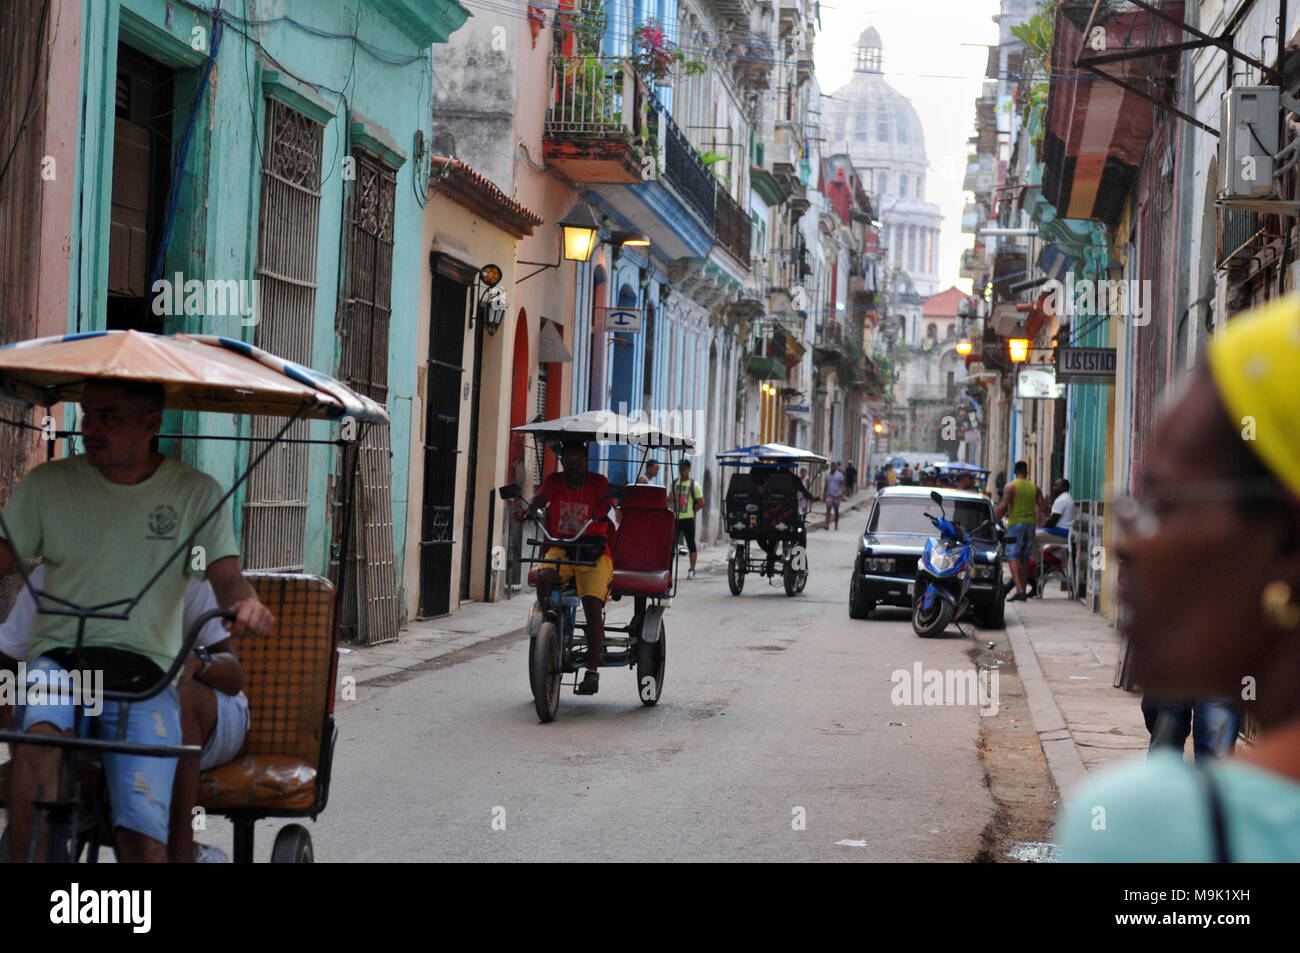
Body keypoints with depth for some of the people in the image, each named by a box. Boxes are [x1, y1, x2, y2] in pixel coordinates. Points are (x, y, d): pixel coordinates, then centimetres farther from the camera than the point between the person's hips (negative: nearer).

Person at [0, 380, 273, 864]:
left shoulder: (197, 493, 6)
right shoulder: (47, 484, 7)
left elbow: (226, 576, -2)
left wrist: (247, 605, -26)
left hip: (145, 673, -1)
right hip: (58, 656, 1)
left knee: (144, 835, -16)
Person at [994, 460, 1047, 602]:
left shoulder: (1011, 486, -5)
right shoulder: (1035, 488, 8)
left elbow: (1003, 506, -14)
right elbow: (1043, 508, 7)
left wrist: (993, 518, -2)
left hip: (1015, 523, -5)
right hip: (1030, 523, 5)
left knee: (1013, 557, -9)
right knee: (1025, 559, 13)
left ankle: (1019, 590, -26)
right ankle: (1023, 591, 16)